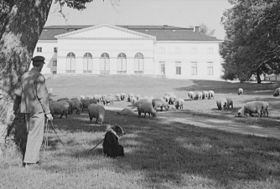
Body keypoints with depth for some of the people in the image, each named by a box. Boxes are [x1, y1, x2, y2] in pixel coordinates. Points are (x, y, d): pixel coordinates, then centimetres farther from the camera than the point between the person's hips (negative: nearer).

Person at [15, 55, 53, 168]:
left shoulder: (24, 76, 7)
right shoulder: (39, 77, -15)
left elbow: (19, 92, 11)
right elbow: (42, 96, -17)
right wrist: (48, 112, -11)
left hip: (26, 109, 8)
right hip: (38, 109, -8)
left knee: (31, 134, 16)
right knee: (35, 136, -1)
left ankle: (34, 159, 23)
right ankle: (29, 161, -1)